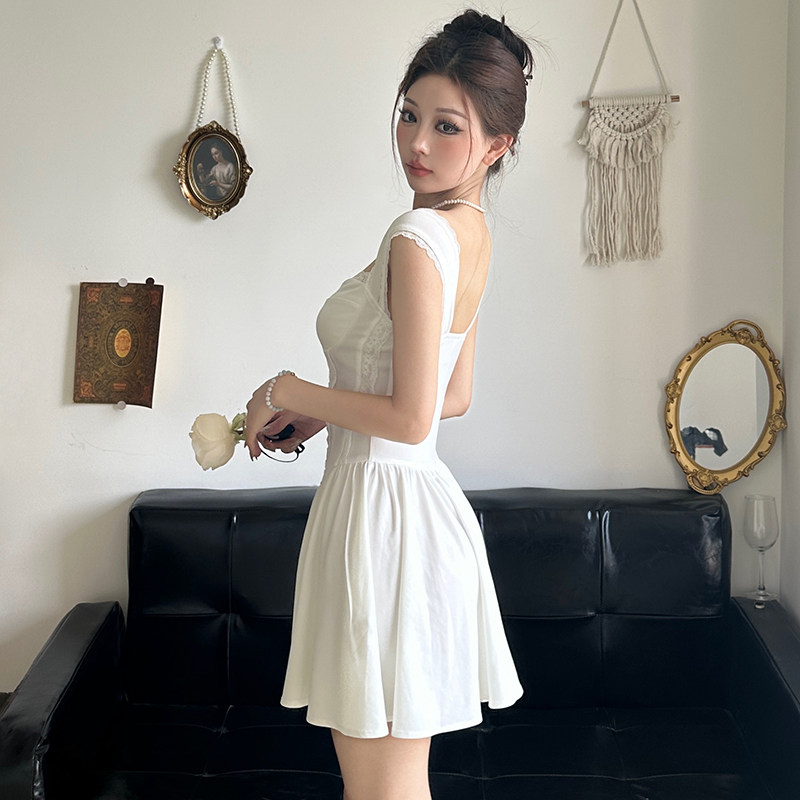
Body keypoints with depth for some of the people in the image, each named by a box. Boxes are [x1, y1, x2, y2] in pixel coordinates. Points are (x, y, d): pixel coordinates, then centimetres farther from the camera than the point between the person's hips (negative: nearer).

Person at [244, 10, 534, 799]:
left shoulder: (418, 238, -19)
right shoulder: (473, 232, 9)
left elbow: (410, 418, -22)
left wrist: (289, 391, -8)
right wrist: (322, 415, 12)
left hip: (384, 507, -10)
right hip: (412, 499, 10)